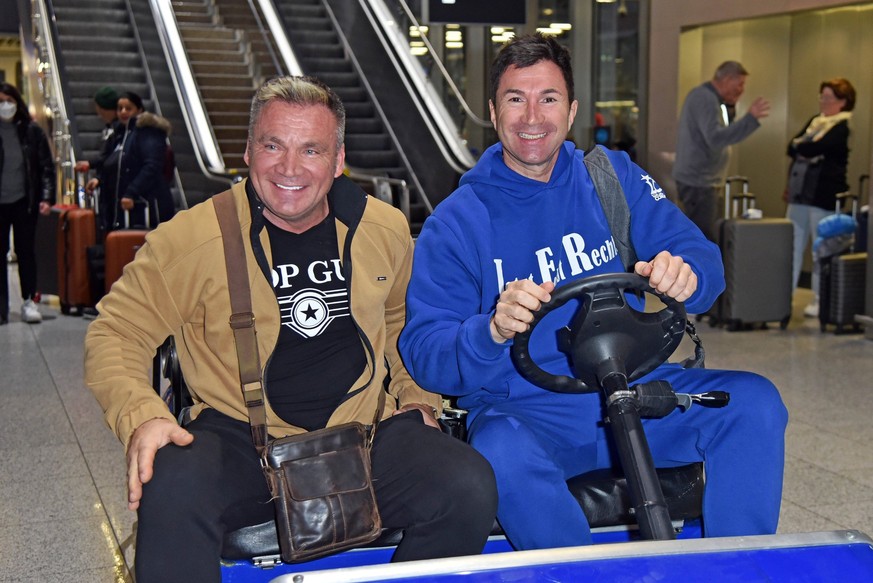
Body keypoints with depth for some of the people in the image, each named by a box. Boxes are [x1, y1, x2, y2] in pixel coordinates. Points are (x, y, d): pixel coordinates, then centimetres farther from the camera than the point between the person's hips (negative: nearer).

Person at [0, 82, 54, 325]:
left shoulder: (32, 131, 1)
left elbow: (47, 166, 3)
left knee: (26, 251, 6)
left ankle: (29, 301, 14)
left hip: (24, 202, 0)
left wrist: (46, 197, -7)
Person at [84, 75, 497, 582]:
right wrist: (142, 417, -18)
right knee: (173, 494, -35)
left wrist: (419, 398, 13)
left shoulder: (386, 230, 7)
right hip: (240, 440, -3)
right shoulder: (190, 238, -5)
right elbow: (117, 332, 0)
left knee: (469, 490, -22)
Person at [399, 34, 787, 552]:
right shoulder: (455, 224, 0)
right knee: (502, 454, -35)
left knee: (754, 402, -18)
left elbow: (701, 258, 2)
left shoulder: (613, 176, 8)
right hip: (522, 410, -3)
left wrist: (685, 274, -23)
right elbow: (424, 354, -8)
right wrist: (493, 331, -29)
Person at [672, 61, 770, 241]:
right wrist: (751, 118, -32)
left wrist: (730, 108, 5)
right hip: (698, 182, -11)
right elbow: (716, 138, -30)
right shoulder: (705, 98, -17)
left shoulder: (707, 97, 15)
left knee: (705, 239, 15)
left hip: (701, 180, 11)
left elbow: (719, 132, 18)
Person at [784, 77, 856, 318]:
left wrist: (800, 146, 1)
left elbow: (816, 147, -18)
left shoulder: (844, 127, -7)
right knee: (792, 246, 6)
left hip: (823, 195, -7)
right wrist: (809, 151, -8)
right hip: (799, 192, 7)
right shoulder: (815, 121, 18)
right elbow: (791, 148, 9)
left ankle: (821, 300, 5)